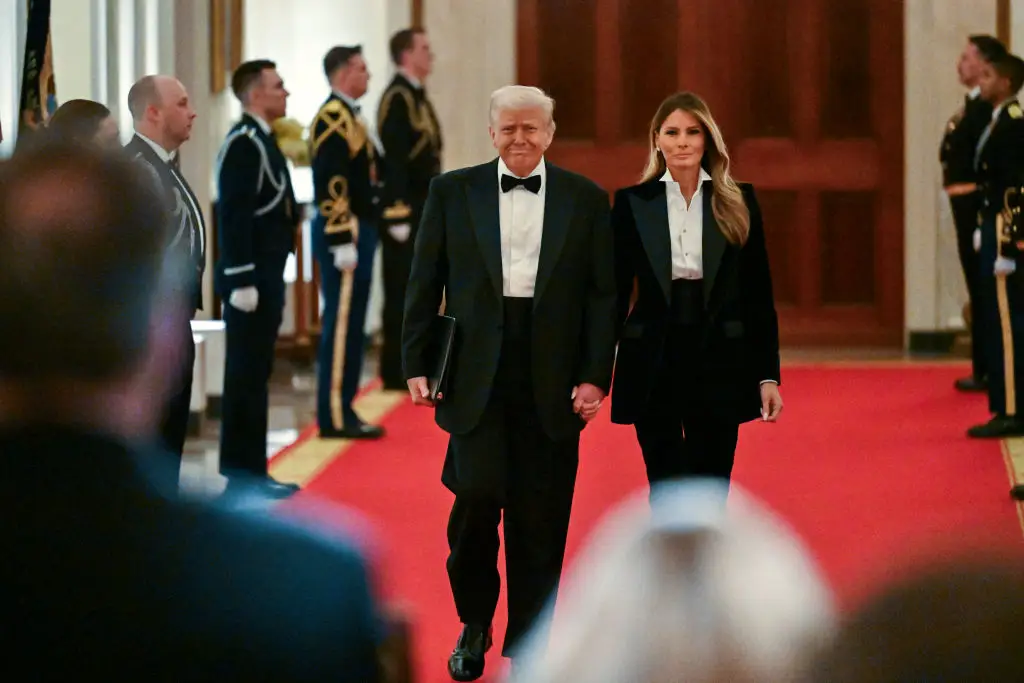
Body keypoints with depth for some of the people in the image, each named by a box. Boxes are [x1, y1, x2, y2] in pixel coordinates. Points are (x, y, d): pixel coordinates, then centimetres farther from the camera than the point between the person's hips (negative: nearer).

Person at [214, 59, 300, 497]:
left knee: (256, 374, 12)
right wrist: (242, 281, -22)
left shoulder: (262, 140, 16)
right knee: (247, 375, -5)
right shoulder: (243, 143, -15)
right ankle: (243, 472, -2)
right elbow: (232, 216, -20)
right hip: (251, 281, -10)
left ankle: (250, 469, 17)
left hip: (266, 278, 10)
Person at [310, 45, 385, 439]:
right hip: (344, 234, -10)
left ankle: (341, 410, 16)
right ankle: (335, 417, -4)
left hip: (358, 230, 10)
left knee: (349, 323, 12)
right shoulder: (333, 118, -15)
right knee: (341, 323, -7)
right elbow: (331, 186, -21)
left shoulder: (347, 115, 17)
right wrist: (343, 242, -23)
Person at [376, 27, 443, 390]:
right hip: (406, 211, -10)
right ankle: (396, 374, -1)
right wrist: (398, 217, -22)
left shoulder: (417, 94, 16)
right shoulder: (397, 97, -14)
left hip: (424, 210, 10)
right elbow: (393, 160, -20)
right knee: (402, 292, -5)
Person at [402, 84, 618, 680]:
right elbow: (425, 285, 7)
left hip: (552, 379, 1)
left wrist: (596, 378, -4)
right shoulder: (453, 192, 6)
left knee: (541, 520, 3)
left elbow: (603, 295, 4)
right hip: (477, 374, 0)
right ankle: (475, 623, 13)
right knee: (478, 496, -11)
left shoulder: (586, 200, 5)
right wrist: (417, 365, 1)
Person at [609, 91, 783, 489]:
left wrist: (768, 375, -1)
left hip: (719, 366, 1)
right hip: (653, 368, 0)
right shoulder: (632, 203, 2)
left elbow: (759, 295, 4)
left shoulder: (738, 203, 3)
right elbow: (616, 292, 4)